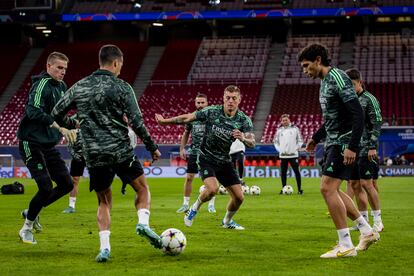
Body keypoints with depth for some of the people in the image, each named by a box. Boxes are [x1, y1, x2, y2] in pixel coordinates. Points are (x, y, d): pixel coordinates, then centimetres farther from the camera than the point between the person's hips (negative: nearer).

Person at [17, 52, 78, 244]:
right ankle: (26, 228, 7)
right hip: (32, 144, -9)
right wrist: (60, 127, -36)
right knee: (46, 187, -14)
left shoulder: (61, 87, 12)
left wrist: (75, 124, 6)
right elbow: (34, 111, -31)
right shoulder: (42, 84, -16)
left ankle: (31, 212, 23)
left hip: (49, 145, 9)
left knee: (67, 185, 5)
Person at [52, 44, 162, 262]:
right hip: (121, 151, -3)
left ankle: (104, 247, 3)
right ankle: (143, 223, -9)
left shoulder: (79, 87, 7)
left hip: (93, 155, 3)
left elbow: (56, 113, 12)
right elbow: (136, 122, -8)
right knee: (142, 188, 16)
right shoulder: (122, 87, -5)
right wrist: (152, 148, 2)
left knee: (104, 201, 17)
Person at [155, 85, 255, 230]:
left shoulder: (244, 120, -10)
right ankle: (194, 208, 3)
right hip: (206, 158, -3)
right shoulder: (211, 112, -15)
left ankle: (227, 221, 29)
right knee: (213, 189, -29)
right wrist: (164, 121, 3)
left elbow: (252, 143, -21)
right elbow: (187, 118, -4)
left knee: (239, 197, -1)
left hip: (224, 161, 3)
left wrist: (243, 138, -44)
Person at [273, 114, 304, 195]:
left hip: (293, 154, -2)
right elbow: (275, 141, 14)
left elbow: (300, 140, 7)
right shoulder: (279, 130, 9)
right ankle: (283, 189, 13)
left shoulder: (295, 128, 3)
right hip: (283, 155, 2)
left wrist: (296, 148, -3)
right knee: (283, 172, 5)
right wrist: (279, 149, 3)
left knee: (296, 171, -5)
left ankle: (299, 189, -2)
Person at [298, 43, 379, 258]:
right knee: (332, 190, 13)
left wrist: (352, 147, -27)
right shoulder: (325, 82, 15)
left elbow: (357, 113, -23)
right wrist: (316, 138, 32)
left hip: (343, 143, -10)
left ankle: (346, 246, -8)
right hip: (333, 143, 10)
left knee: (328, 189, -13)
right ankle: (367, 231, 20)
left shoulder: (337, 78, -15)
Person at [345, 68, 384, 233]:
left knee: (366, 183, -10)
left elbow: (377, 124, -9)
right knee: (354, 184, 6)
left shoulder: (369, 99, -5)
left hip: (365, 150, -7)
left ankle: (378, 220, -1)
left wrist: (373, 147, -16)